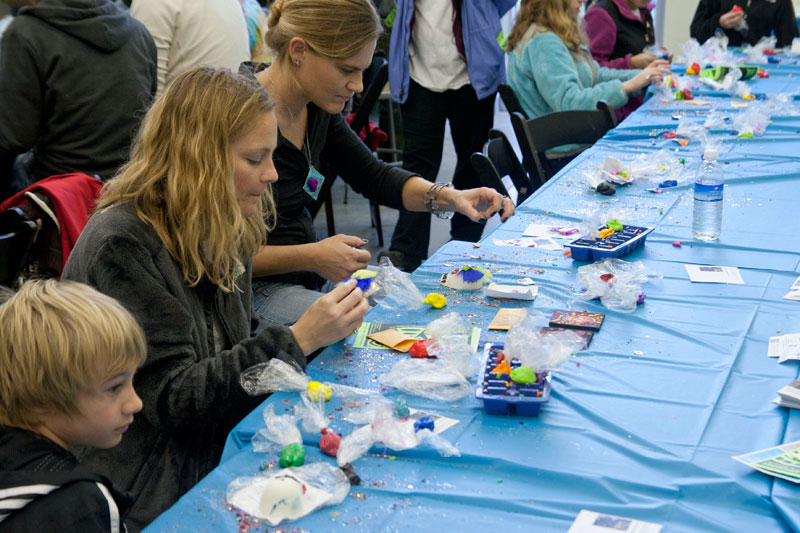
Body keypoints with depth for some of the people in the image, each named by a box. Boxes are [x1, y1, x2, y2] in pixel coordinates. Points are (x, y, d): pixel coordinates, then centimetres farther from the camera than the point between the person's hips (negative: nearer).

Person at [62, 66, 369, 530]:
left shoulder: (223, 234, 7)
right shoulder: (120, 246, -18)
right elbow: (172, 398, -20)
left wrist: (323, 326, -3)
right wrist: (297, 340, -22)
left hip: (216, 462, 8)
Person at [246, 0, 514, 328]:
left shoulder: (317, 107, 3)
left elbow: (373, 176, 14)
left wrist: (449, 197, -1)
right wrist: (310, 257, -21)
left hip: (306, 276, 8)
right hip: (253, 289, -8)